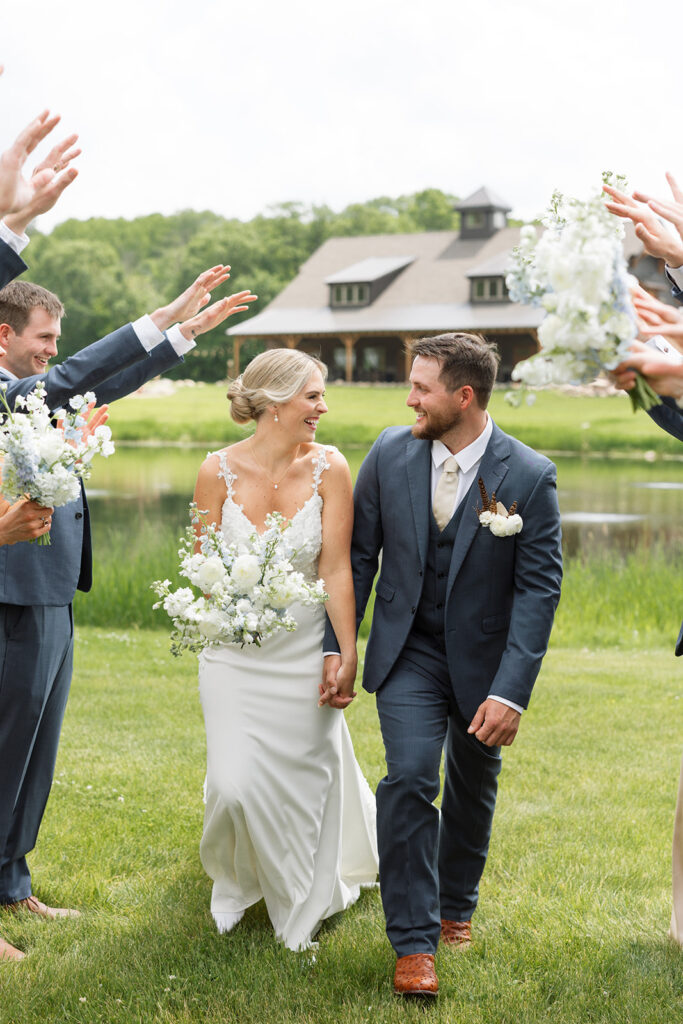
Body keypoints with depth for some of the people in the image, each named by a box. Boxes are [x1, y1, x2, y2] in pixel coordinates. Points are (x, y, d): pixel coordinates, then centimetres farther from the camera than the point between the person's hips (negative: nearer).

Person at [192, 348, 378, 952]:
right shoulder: (219, 472, -9)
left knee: (307, 779, 8)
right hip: (235, 653, 0)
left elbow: (337, 570, -10)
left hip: (304, 651, 0)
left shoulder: (329, 468, -10)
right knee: (236, 785, -5)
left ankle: (301, 909, 35)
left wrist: (348, 657, -11)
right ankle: (238, 879, 32)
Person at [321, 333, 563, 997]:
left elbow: (539, 587, -15)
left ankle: (456, 905, 42)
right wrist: (335, 645, -3)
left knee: (472, 792, 16)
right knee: (408, 779, -16)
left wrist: (511, 692, -21)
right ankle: (414, 942, -5)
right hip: (409, 651, 1)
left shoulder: (529, 476, -16)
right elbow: (358, 554, 1)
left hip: (484, 658, 0)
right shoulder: (390, 453, -7)